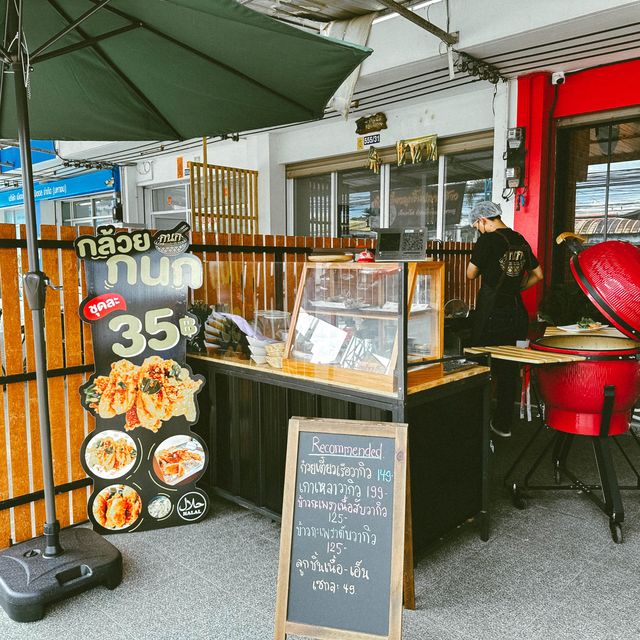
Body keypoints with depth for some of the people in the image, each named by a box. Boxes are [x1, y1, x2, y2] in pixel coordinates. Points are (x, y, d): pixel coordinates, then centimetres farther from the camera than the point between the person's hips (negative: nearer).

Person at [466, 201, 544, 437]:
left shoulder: (488, 240, -10)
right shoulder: (521, 240, 11)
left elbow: (471, 274, -4)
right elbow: (538, 275, 19)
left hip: (491, 314, -7)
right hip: (516, 311, 7)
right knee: (509, 369, 11)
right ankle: (503, 423, 20)